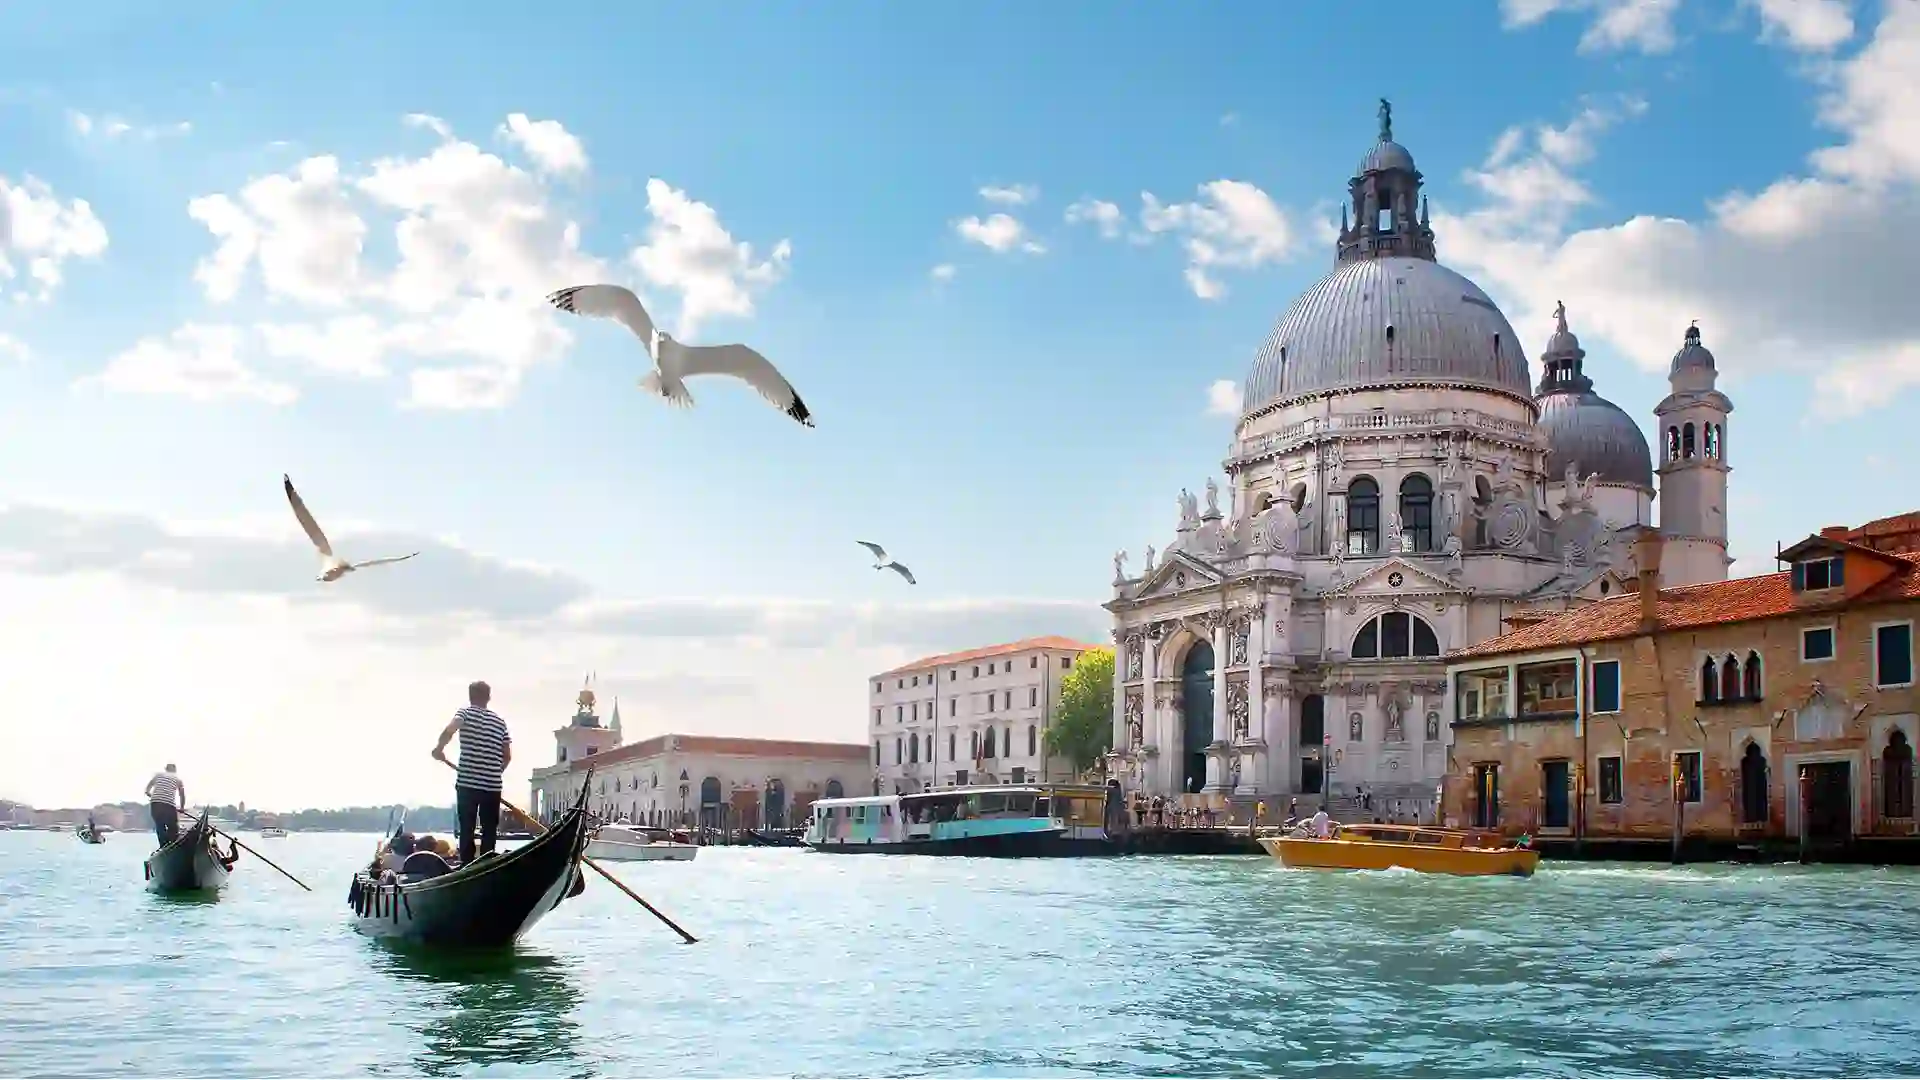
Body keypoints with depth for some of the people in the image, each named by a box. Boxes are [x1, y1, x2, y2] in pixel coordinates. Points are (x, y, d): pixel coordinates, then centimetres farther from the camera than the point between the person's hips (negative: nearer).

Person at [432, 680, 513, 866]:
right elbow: (507, 755, 13)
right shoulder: (499, 721, 13)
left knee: (466, 829, 5)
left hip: (467, 783, -2)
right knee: (489, 830, 8)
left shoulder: (466, 713, 1)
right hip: (493, 785, 2)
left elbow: (449, 731, -20)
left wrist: (439, 749, -5)